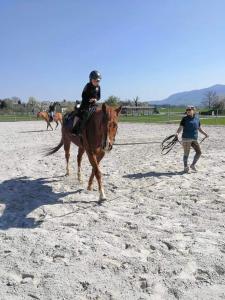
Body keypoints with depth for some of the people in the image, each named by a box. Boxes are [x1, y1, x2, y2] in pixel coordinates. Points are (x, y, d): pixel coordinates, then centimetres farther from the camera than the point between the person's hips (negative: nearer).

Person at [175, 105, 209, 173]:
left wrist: (205, 133, 6)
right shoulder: (185, 119, -1)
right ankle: (185, 167, 17)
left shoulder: (197, 118, 10)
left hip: (194, 139, 4)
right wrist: (177, 133, -26)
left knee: (199, 152, 1)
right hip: (186, 139, -4)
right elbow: (180, 127, -8)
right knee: (186, 154, 1)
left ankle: (192, 165, 20)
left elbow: (200, 128, 18)